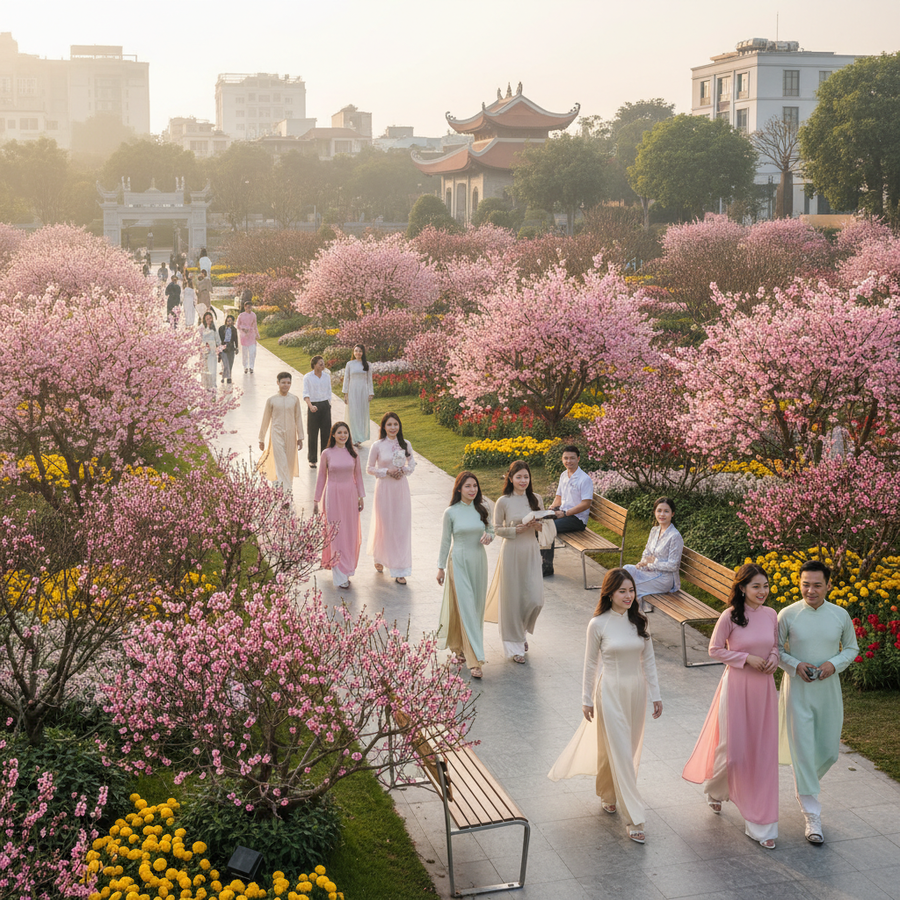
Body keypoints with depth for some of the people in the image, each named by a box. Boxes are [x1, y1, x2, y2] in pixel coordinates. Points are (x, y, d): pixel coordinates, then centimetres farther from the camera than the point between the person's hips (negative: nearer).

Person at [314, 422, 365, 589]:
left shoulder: (353, 454, 3)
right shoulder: (327, 453, -3)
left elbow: (358, 475, 10)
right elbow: (321, 477, 2)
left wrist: (361, 496, 6)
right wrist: (316, 500, 3)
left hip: (350, 494, 3)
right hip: (333, 494, -3)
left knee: (350, 533, 7)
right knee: (335, 533, -3)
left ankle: (347, 568, 24)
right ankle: (340, 576, 1)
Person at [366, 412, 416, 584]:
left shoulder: (405, 444, 1)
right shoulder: (377, 446, -7)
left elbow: (412, 465, 12)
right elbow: (369, 468, -1)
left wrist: (404, 470, -9)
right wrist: (387, 471, -14)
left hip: (401, 487, 2)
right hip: (384, 487, -2)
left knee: (402, 527, 1)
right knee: (384, 525, 6)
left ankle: (400, 571, 7)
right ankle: (379, 558, 35)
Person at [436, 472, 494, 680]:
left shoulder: (482, 509, 2)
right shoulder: (451, 513, -7)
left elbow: (490, 530, 13)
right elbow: (445, 541, 0)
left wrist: (489, 536, -11)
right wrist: (441, 567, 3)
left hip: (479, 561, 4)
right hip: (459, 561, -4)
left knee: (477, 608, 11)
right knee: (466, 608, -7)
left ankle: (460, 646, 32)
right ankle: (474, 660, -7)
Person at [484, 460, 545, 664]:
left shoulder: (535, 499, 2)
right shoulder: (503, 502, -8)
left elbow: (544, 523, 11)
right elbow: (497, 529, -3)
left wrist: (538, 525, -11)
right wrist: (516, 530, -17)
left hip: (531, 551, 3)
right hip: (512, 551, -3)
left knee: (535, 599, 1)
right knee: (512, 597, 3)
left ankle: (521, 631, 30)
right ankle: (514, 644, 17)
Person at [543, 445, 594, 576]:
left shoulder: (585, 479, -12)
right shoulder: (563, 475, 14)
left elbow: (586, 504, -18)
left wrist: (564, 513, -19)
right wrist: (553, 506, 1)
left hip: (577, 518, -8)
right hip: (562, 513, 8)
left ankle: (547, 567, -17)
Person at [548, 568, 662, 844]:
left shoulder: (640, 621, -1)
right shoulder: (598, 624, -11)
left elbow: (648, 659, 6)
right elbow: (590, 664, -3)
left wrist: (655, 694, 6)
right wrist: (586, 700, 1)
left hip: (636, 690, 4)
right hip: (610, 690, -4)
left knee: (629, 748, 15)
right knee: (618, 751, -4)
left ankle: (607, 795, 40)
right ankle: (634, 818, 0)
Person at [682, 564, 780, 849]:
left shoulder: (770, 615, 1)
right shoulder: (730, 616, -12)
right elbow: (715, 649, -6)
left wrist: (773, 659, -6)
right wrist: (747, 658, -15)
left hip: (764, 687, 4)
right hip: (737, 686, -4)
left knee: (763, 754, 6)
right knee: (733, 751, 0)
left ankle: (761, 825, 14)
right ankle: (714, 788, 37)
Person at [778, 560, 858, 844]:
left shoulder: (840, 615, -3)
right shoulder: (787, 615, -8)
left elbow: (851, 648, 9)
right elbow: (775, 649, 2)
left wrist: (834, 664, -10)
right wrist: (795, 664, -16)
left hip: (829, 690, 3)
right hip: (797, 690, -3)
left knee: (829, 751, 11)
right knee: (803, 751, -3)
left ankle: (805, 785, 43)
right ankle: (812, 816, 6)